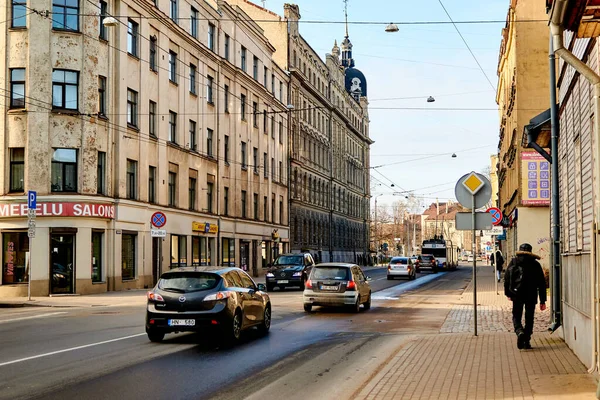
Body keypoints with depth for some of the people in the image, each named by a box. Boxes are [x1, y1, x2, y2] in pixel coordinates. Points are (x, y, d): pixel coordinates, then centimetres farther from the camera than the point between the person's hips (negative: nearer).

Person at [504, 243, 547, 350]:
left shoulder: (513, 262, 2)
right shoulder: (535, 264, 4)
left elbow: (506, 278, 3)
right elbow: (542, 283, 4)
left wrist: (507, 293, 15)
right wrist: (542, 300, 7)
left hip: (517, 294, -1)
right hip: (531, 296, 1)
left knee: (516, 317, 8)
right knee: (529, 318, 11)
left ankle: (519, 332, -21)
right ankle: (527, 341, 8)